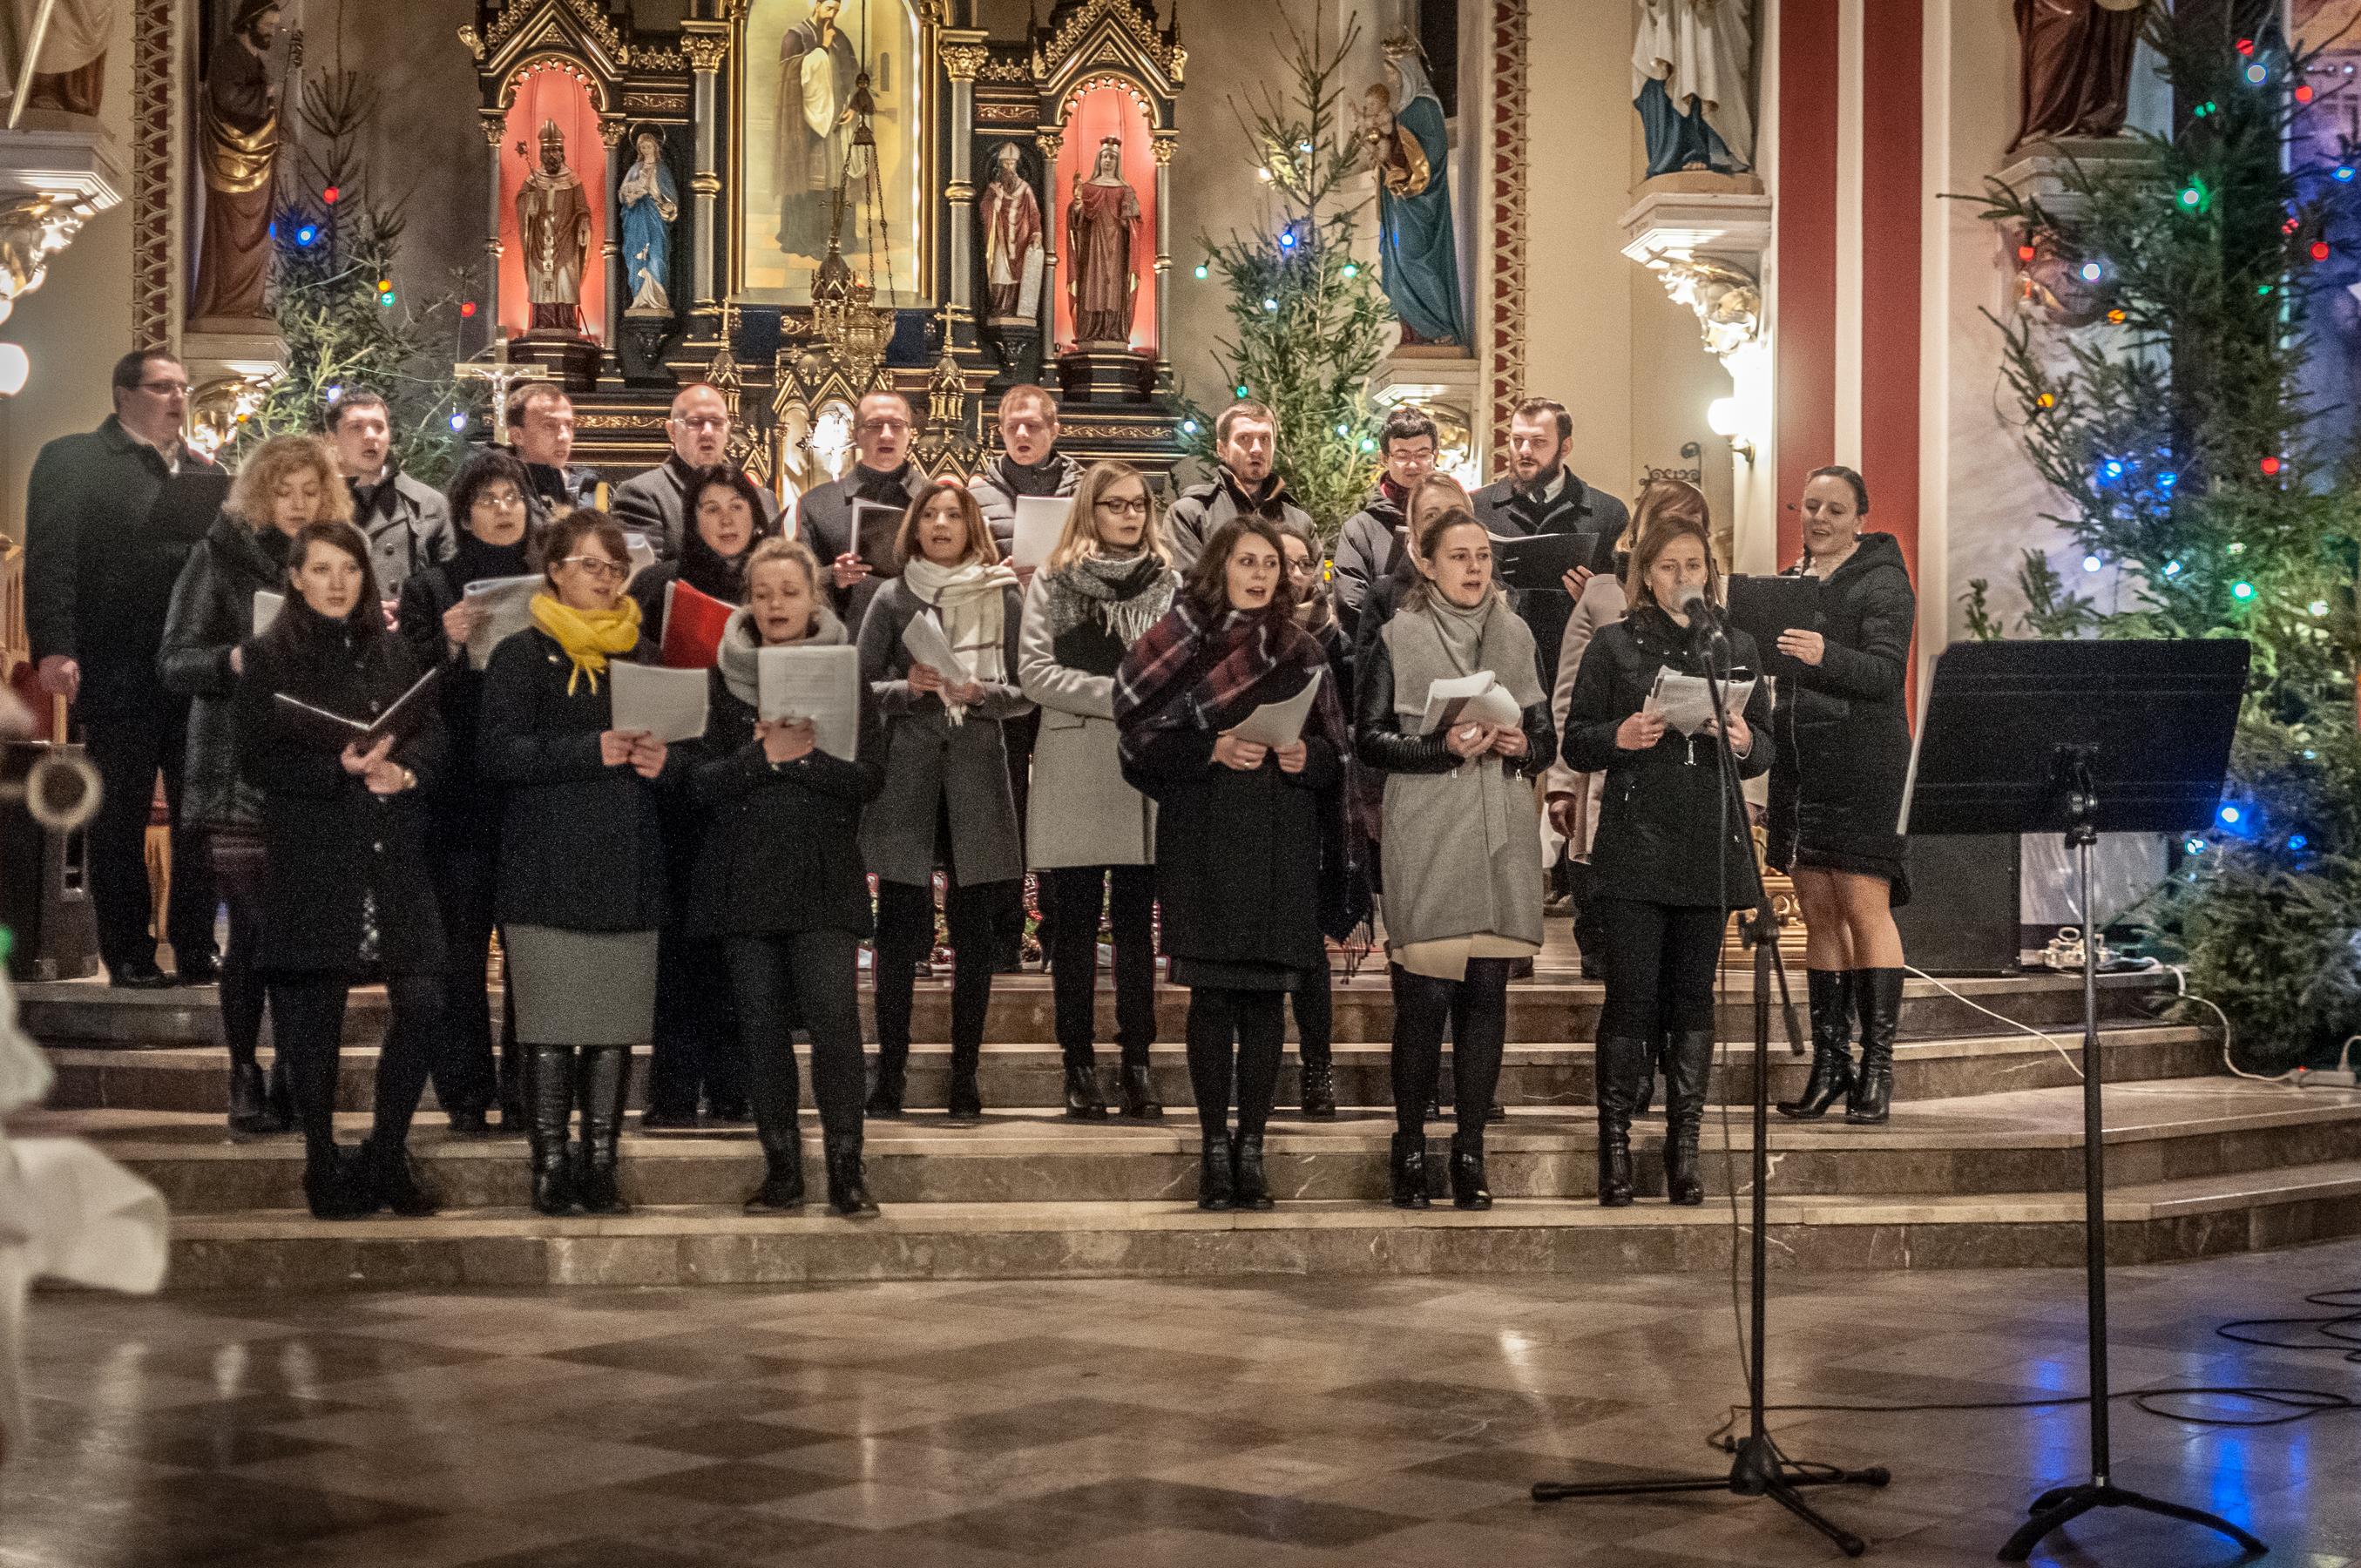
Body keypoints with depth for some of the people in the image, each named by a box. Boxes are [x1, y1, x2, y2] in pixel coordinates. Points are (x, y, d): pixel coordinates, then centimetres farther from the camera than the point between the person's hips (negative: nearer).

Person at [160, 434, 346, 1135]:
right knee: (253, 931, -5)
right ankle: (245, 1083, 6)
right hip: (241, 776, -3)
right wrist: (232, 661, -22)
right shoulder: (218, 558, 2)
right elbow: (174, 663, -3)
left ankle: (293, 1080, 13)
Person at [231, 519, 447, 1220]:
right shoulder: (269, 658, 2)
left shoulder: (391, 652, 15)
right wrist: (342, 770, -17)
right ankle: (323, 1165, 14)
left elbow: (433, 733, 9)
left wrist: (403, 770, -12)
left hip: (395, 853, 3)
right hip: (311, 855, -3)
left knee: (423, 1001, -7)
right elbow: (258, 762, -5)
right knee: (314, 1011, 1)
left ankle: (387, 1155, 8)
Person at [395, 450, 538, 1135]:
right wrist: (448, 648, -16)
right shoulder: (430, 590, 8)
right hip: (461, 789, -1)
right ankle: (467, 1091, 3)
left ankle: (523, 1088, 7)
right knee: (462, 944, -2)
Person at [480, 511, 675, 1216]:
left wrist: (663, 762, -1)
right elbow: (501, 753, -10)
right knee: (552, 1025, -6)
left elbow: (674, 748, 23)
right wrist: (593, 750, -19)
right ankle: (550, 1164, 1)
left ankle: (601, 1163, 9)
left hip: (629, 869, 4)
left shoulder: (640, 654, 18)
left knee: (617, 1026, 2)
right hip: (548, 869, -4)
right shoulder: (522, 654, 3)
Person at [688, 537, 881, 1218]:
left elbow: (869, 778, -3)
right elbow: (701, 783, -1)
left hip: (824, 874, -2)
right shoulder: (723, 681, 7)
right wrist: (764, 756, -15)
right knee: (763, 1026, 4)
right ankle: (781, 1168, 12)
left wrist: (803, 756, -17)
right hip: (744, 875, 2)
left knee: (834, 1017, -11)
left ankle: (846, 1169, -5)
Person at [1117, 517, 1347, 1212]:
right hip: (1206, 840, -2)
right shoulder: (1183, 641, 4)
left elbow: (1334, 751, 14)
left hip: (1281, 844, 2)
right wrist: (1213, 748, -14)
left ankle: (1251, 1146, 7)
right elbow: (1146, 739, -1)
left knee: (1266, 996, 1)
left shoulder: (1300, 652, 13)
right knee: (1213, 993, -3)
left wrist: (1307, 757, -7)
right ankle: (1215, 1147, 4)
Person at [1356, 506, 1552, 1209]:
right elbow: (1369, 739, -3)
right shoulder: (1398, 639, 3)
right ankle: (1409, 1146, 5)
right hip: (1427, 840, -4)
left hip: (1502, 840, 4)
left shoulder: (1516, 636, 14)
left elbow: (1547, 735, 17)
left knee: (1487, 990, 2)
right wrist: (1443, 747, -15)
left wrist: (1522, 745, -5)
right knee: (1425, 994, -7)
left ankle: (1470, 1149, 9)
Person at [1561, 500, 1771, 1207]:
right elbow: (1575, 745, 4)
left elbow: (1767, 748, 13)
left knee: (1694, 995, 5)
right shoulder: (1614, 645, 5)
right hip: (1635, 844, -2)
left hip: (1711, 845, 3)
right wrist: (1620, 737, -16)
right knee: (1632, 994, -6)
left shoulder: (1737, 647, 13)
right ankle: (1615, 1144, 0)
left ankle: (1684, 1146, 10)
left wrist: (1745, 743, -9)